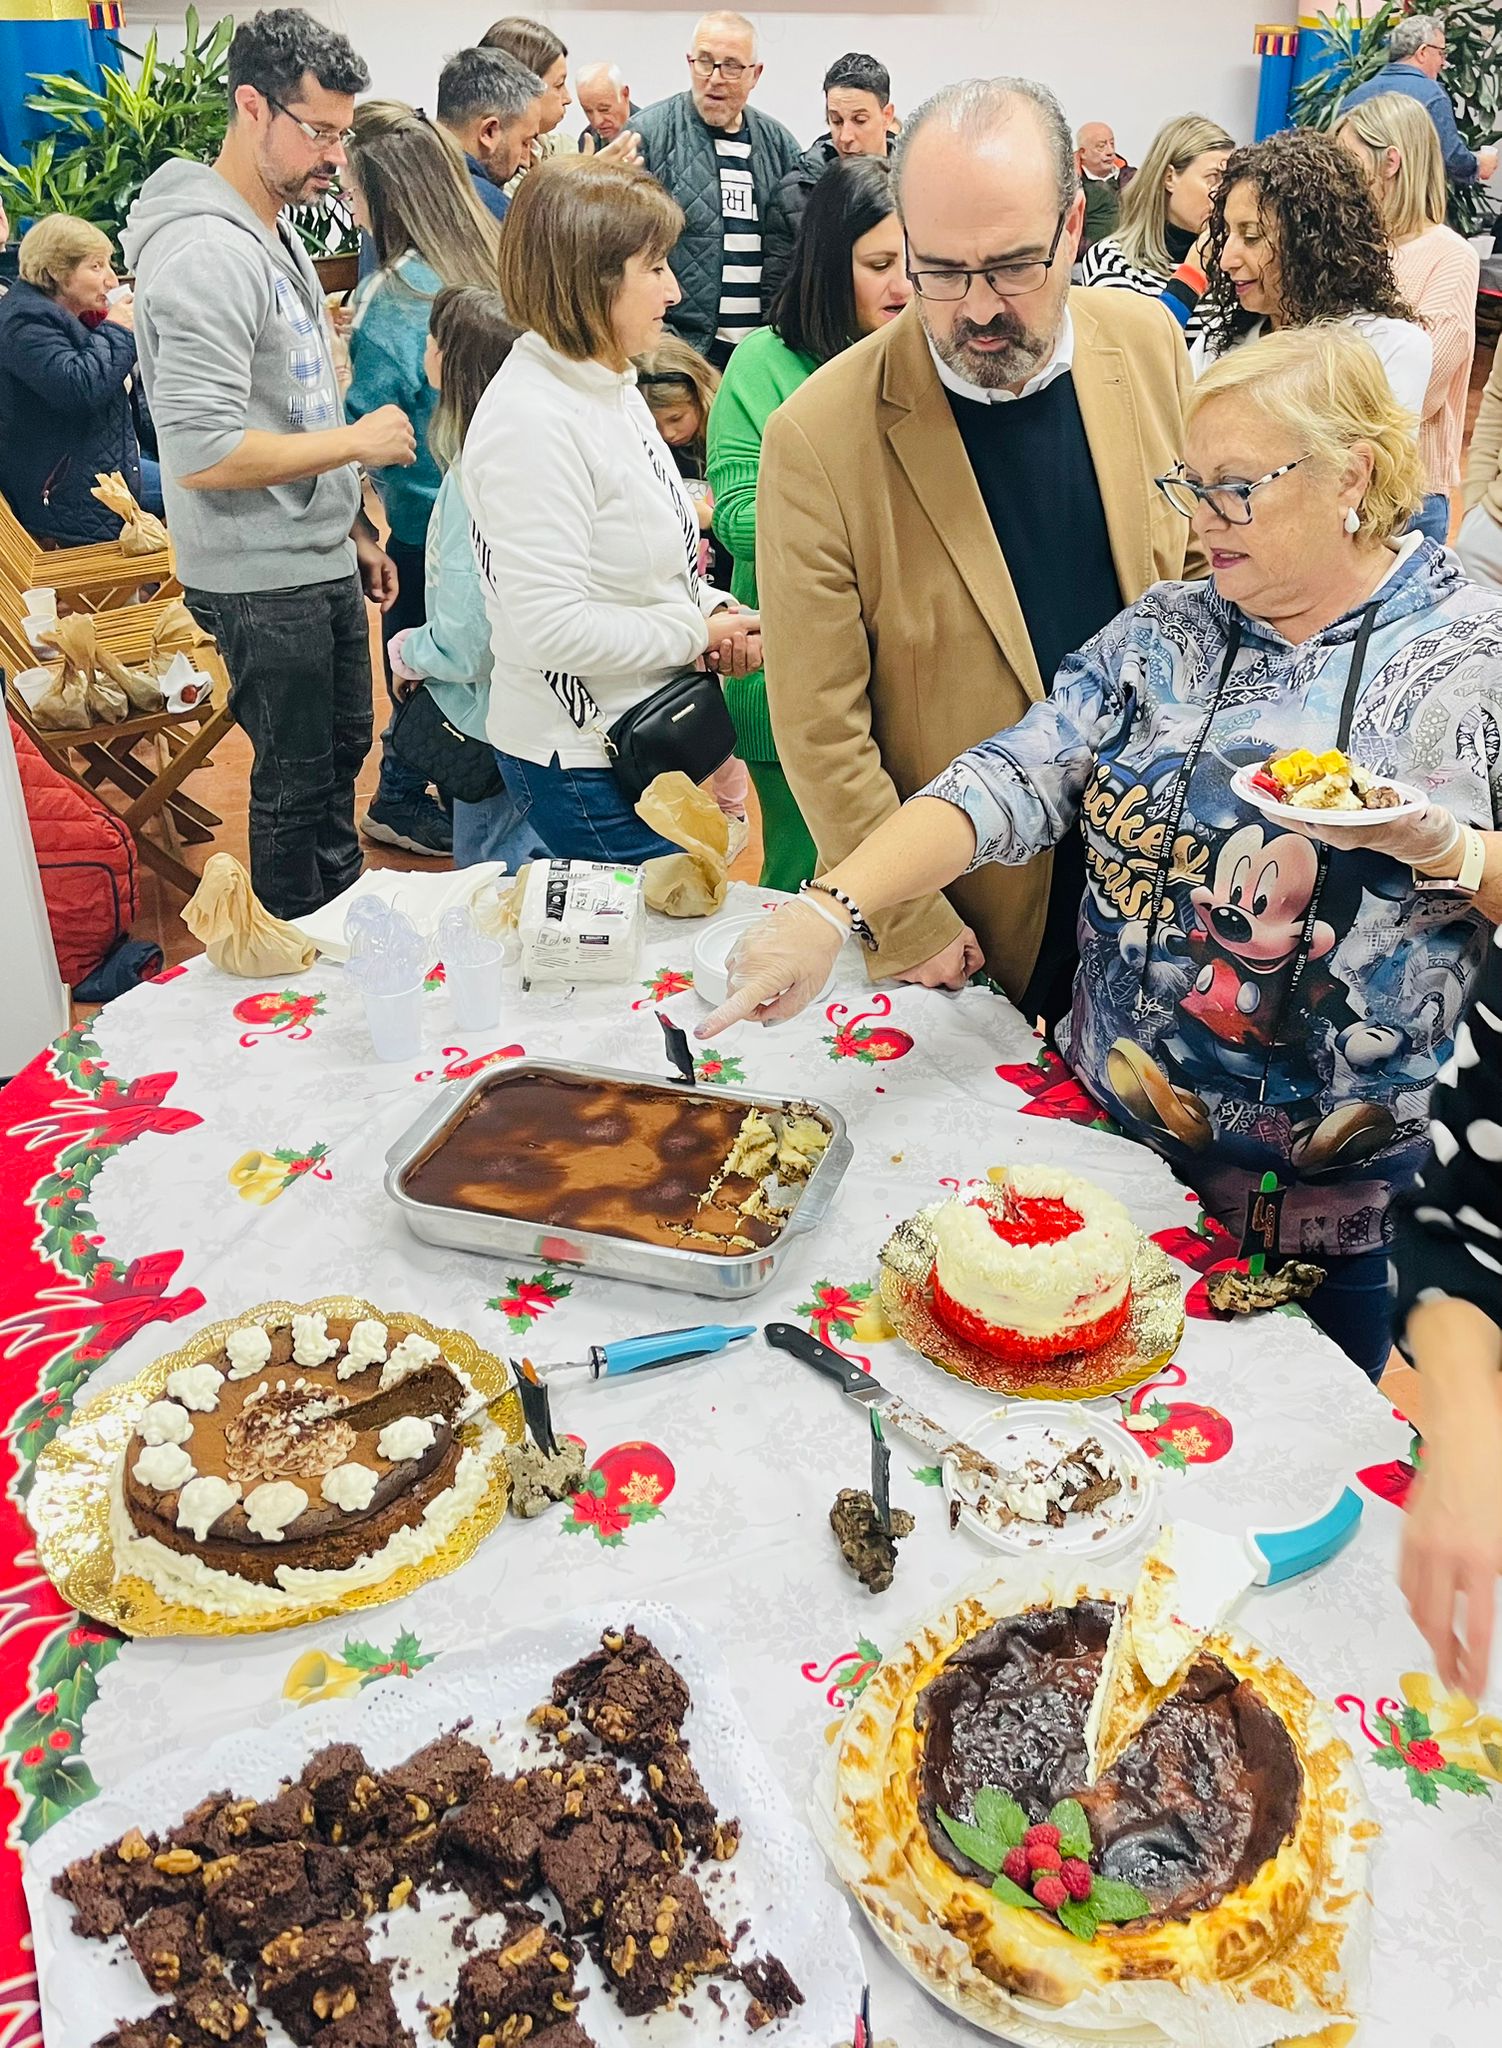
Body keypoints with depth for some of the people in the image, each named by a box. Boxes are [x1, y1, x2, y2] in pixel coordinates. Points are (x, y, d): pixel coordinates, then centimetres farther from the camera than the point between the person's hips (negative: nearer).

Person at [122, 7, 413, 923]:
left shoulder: (280, 234, 11)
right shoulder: (207, 251, -20)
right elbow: (202, 454, -28)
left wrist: (356, 528, 17)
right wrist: (357, 442, -19)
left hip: (322, 559, 10)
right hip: (264, 578, -10)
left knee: (343, 746, 21)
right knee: (296, 781, 4)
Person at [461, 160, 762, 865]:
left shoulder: (611, 385, 9)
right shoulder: (532, 421, -22)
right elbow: (551, 627, -28)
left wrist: (713, 609, -1)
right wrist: (697, 631, -16)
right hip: (583, 766, -10)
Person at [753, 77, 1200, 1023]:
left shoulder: (1148, 342, -7)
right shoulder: (820, 437, -21)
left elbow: (1201, 564, 7)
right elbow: (819, 728, -16)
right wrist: (909, 928, -14)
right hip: (975, 908, -3)